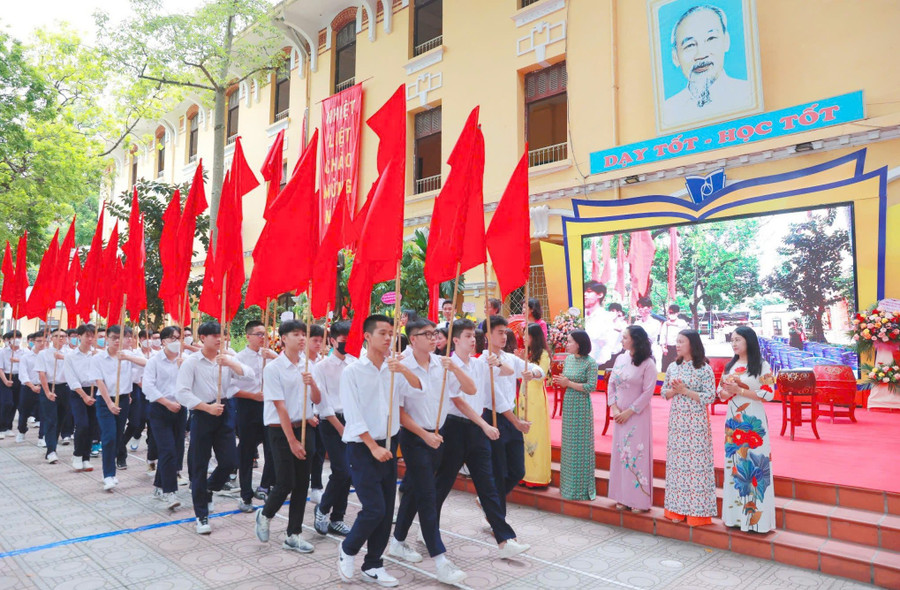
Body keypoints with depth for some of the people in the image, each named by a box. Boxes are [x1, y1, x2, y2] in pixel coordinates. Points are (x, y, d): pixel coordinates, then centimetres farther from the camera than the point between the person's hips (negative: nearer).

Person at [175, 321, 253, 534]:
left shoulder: (227, 359, 5)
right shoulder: (191, 362, -6)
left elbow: (249, 375, -6)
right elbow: (182, 392, -14)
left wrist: (230, 363, -20)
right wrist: (208, 407, -18)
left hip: (224, 413, 3)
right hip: (201, 415, -3)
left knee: (229, 461, 1)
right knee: (199, 467, 4)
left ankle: (209, 489, 34)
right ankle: (202, 516, 17)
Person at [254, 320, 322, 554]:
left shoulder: (307, 366, 5)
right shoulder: (273, 368, -11)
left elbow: (317, 400, 5)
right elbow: (280, 407, -13)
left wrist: (312, 383, -17)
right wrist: (292, 441, -14)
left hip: (305, 427, 5)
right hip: (281, 430, -5)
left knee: (302, 484, 6)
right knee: (286, 483, -4)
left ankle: (293, 535, 18)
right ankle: (265, 515, 26)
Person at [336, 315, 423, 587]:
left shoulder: (394, 369, 5)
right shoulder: (352, 371, -10)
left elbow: (418, 391, -6)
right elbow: (353, 416, -14)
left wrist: (404, 370, -23)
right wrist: (373, 447, -16)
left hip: (389, 445, 6)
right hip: (362, 447, -5)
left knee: (386, 511, 8)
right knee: (374, 509, -9)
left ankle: (372, 565, 23)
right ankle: (348, 549, 18)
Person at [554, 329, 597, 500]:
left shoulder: (590, 362, -13)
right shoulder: (568, 359, 7)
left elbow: (591, 386, -17)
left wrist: (569, 383, -17)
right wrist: (559, 382, -7)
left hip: (581, 406, -7)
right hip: (568, 404, 7)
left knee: (580, 444, 1)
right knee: (568, 444, 12)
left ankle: (581, 487, 13)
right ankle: (569, 485, 24)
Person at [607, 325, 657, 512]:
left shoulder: (648, 363, -11)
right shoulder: (620, 359, 6)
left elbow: (648, 392, -13)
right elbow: (611, 384, 8)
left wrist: (629, 411, -13)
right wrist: (614, 408, -3)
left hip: (638, 415, -6)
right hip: (620, 414, 6)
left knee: (637, 454, -2)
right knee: (620, 453, 9)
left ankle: (639, 499, 9)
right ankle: (623, 497, 19)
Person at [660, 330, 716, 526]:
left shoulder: (704, 368, -7)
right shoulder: (673, 367, 8)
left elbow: (710, 397, -10)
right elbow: (664, 392, 12)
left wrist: (685, 391, -16)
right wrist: (674, 390, -8)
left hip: (696, 421, -5)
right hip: (676, 420, 5)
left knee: (696, 464, -2)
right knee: (677, 463, 8)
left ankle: (697, 510, 8)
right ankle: (678, 509, 18)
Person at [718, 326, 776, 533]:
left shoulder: (762, 366, -5)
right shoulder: (730, 366, 11)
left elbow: (768, 394, -12)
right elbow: (721, 394, 13)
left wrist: (739, 390, -17)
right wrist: (727, 392, -10)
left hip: (753, 421, -5)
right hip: (733, 421, 6)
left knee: (754, 465, -4)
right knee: (734, 464, 8)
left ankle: (755, 515, 5)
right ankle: (736, 514, 17)